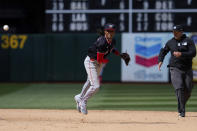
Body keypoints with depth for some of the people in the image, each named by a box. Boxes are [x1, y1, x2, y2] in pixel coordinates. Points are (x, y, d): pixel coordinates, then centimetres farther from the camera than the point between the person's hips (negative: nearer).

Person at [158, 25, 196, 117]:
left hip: (187, 69, 0)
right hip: (175, 69, 0)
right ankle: (182, 111, -15)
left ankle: (181, 106, 30)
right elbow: (163, 51, 23)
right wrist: (160, 60, 7)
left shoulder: (188, 41, 0)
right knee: (179, 88, -17)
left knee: (188, 91, 3)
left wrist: (181, 54, -23)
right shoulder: (170, 42, 8)